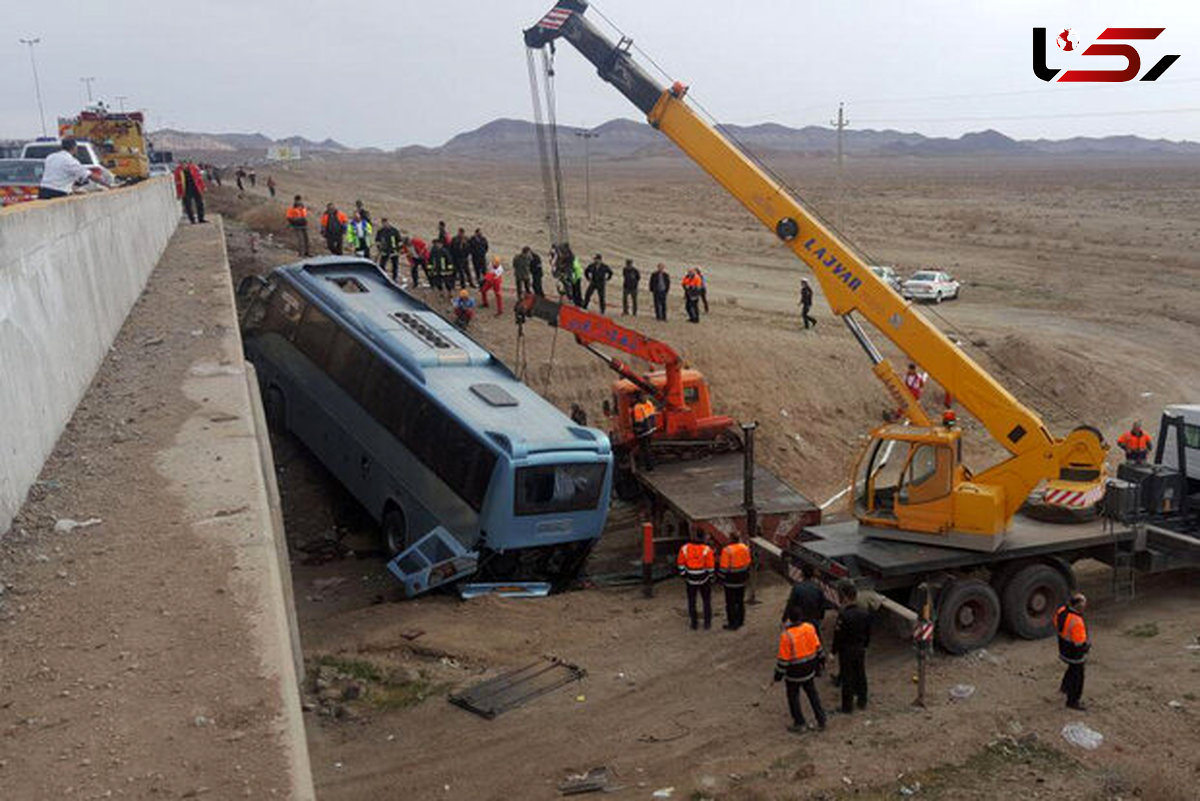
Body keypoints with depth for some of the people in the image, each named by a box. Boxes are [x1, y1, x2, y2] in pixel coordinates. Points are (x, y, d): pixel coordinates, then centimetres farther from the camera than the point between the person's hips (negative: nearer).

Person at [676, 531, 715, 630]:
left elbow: (680, 563, -4)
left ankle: (694, 623, 18)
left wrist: (683, 574, 8)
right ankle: (707, 623, 19)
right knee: (706, 601, 16)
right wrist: (710, 577, 2)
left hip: (691, 579, 1)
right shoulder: (707, 550, -18)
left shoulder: (685, 548, -12)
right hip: (704, 579, -1)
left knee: (691, 601, 15)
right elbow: (710, 566, -13)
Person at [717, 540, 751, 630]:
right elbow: (747, 563, 8)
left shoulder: (727, 550, -20)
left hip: (731, 581, -6)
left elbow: (724, 567, -16)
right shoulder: (744, 547, -2)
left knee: (730, 603, 4)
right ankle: (740, 621, 28)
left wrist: (721, 577, -1)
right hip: (742, 580, 6)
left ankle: (732, 624, 9)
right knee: (740, 601, 18)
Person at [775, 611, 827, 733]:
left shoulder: (786, 635, -26)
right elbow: (817, 646, 4)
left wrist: (779, 673, -8)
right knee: (812, 694, 20)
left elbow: (783, 658, -20)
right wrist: (820, 659, 21)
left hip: (794, 672, -5)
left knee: (793, 697, 13)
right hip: (809, 669, 5)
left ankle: (799, 724, 21)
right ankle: (821, 721, 26)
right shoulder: (810, 628, -9)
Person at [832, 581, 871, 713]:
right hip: (860, 649, 6)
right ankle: (862, 702, 33)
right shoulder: (865, 613, -5)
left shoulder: (843, 615, -25)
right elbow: (868, 634, 7)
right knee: (860, 675, 20)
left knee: (847, 678, 6)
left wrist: (834, 652, -8)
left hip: (846, 650, -6)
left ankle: (847, 706, 15)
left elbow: (838, 636, -19)